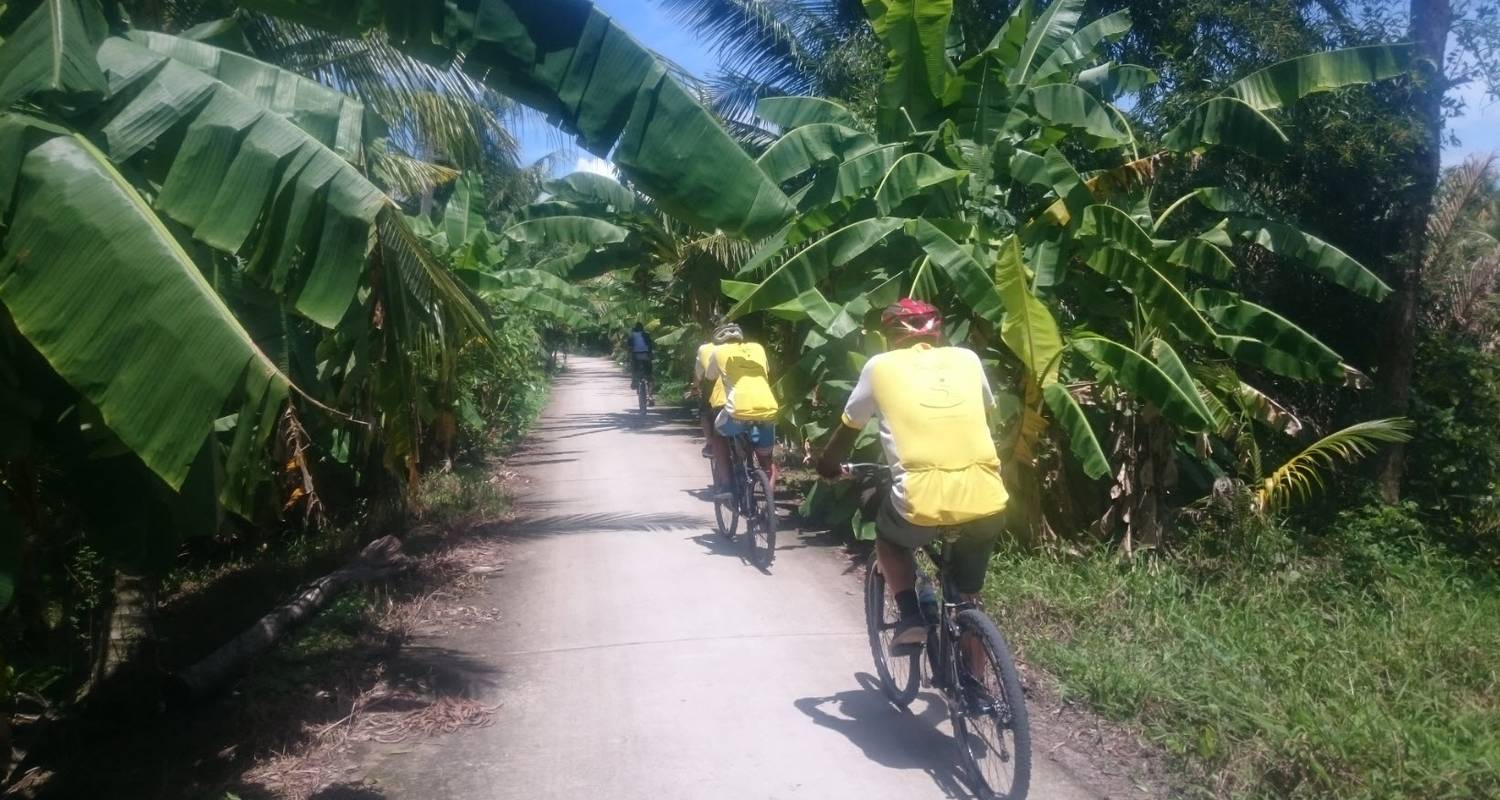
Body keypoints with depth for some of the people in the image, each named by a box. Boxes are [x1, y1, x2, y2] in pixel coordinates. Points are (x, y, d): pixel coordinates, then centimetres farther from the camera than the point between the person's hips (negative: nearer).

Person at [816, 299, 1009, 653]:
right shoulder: (967, 359, 16)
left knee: (886, 534, 31)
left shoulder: (880, 366, 9)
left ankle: (911, 620, 14)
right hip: (987, 504, 3)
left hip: (923, 505, -3)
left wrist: (828, 465, 41)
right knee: (967, 600, 27)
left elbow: (848, 429, 21)